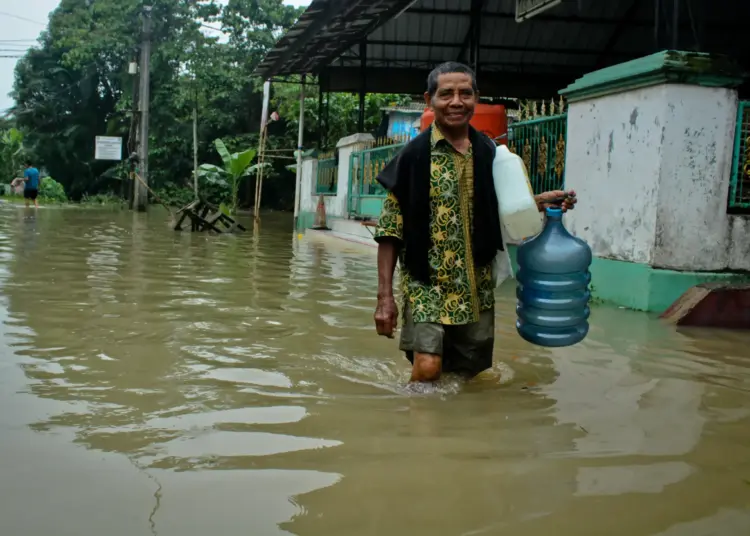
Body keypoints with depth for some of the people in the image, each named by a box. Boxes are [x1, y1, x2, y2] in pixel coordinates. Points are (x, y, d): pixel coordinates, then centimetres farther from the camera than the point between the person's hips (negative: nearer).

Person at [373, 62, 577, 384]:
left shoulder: (490, 154, 6)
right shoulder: (414, 156, -5)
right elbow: (390, 230, -6)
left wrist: (540, 203, 0)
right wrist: (385, 296, -11)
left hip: (477, 291, 4)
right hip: (426, 286, -4)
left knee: (470, 377, 10)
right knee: (427, 369, -18)